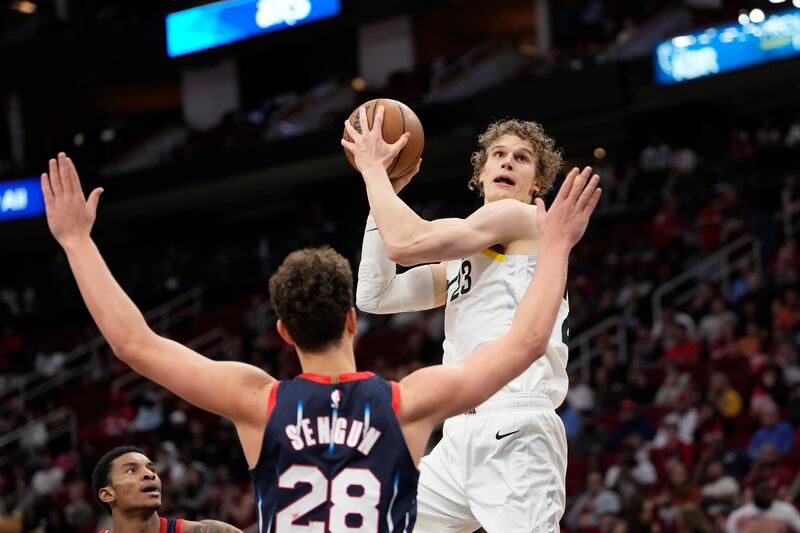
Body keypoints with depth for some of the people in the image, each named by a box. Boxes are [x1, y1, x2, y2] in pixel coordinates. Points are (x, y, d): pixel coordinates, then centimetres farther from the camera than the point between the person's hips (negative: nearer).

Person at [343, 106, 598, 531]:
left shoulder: (521, 217, -1)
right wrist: (385, 191, 16)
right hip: (463, 434, 9)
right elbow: (374, 297, 17)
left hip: (514, 432, -9)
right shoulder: (464, 255, 25)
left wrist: (372, 168, 3)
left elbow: (405, 243, -11)